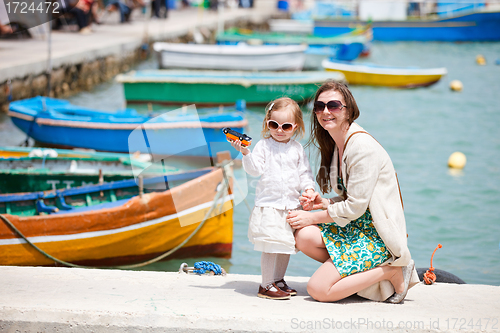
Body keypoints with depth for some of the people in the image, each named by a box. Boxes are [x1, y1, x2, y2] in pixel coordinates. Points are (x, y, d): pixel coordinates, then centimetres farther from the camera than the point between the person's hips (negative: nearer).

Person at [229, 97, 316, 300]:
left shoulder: (297, 149, 8)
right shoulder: (264, 146, -1)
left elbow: (304, 173, 12)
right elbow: (255, 169, -9)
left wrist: (308, 188, -5)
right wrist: (245, 152, -23)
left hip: (291, 205, 4)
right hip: (268, 205, -4)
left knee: (287, 245, 12)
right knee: (271, 246, -9)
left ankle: (278, 280, 26)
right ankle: (266, 285, -1)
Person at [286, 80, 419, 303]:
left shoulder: (362, 146, -18)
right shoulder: (336, 145, 12)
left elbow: (356, 207, -19)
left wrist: (313, 217, -8)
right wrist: (324, 203, -1)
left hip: (378, 235, -9)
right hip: (357, 226, 9)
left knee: (318, 289, -17)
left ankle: (391, 271, -5)